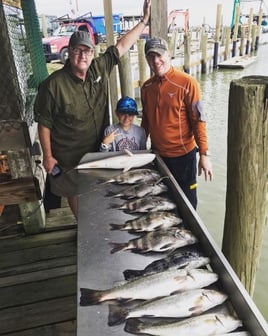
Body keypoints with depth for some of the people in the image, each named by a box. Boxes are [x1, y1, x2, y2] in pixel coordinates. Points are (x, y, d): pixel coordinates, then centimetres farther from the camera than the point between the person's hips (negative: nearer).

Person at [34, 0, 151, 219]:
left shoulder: (100, 69, -7)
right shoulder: (54, 84, -20)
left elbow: (122, 46, 1)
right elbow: (44, 123, -14)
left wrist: (144, 20, 0)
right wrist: (48, 156, -11)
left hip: (98, 150, 4)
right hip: (68, 157, -4)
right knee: (75, 193, 16)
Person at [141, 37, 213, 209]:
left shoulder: (187, 83, -14)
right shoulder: (146, 86, 2)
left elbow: (198, 120, -14)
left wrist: (204, 154, -17)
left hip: (183, 154, -5)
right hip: (157, 153, 5)